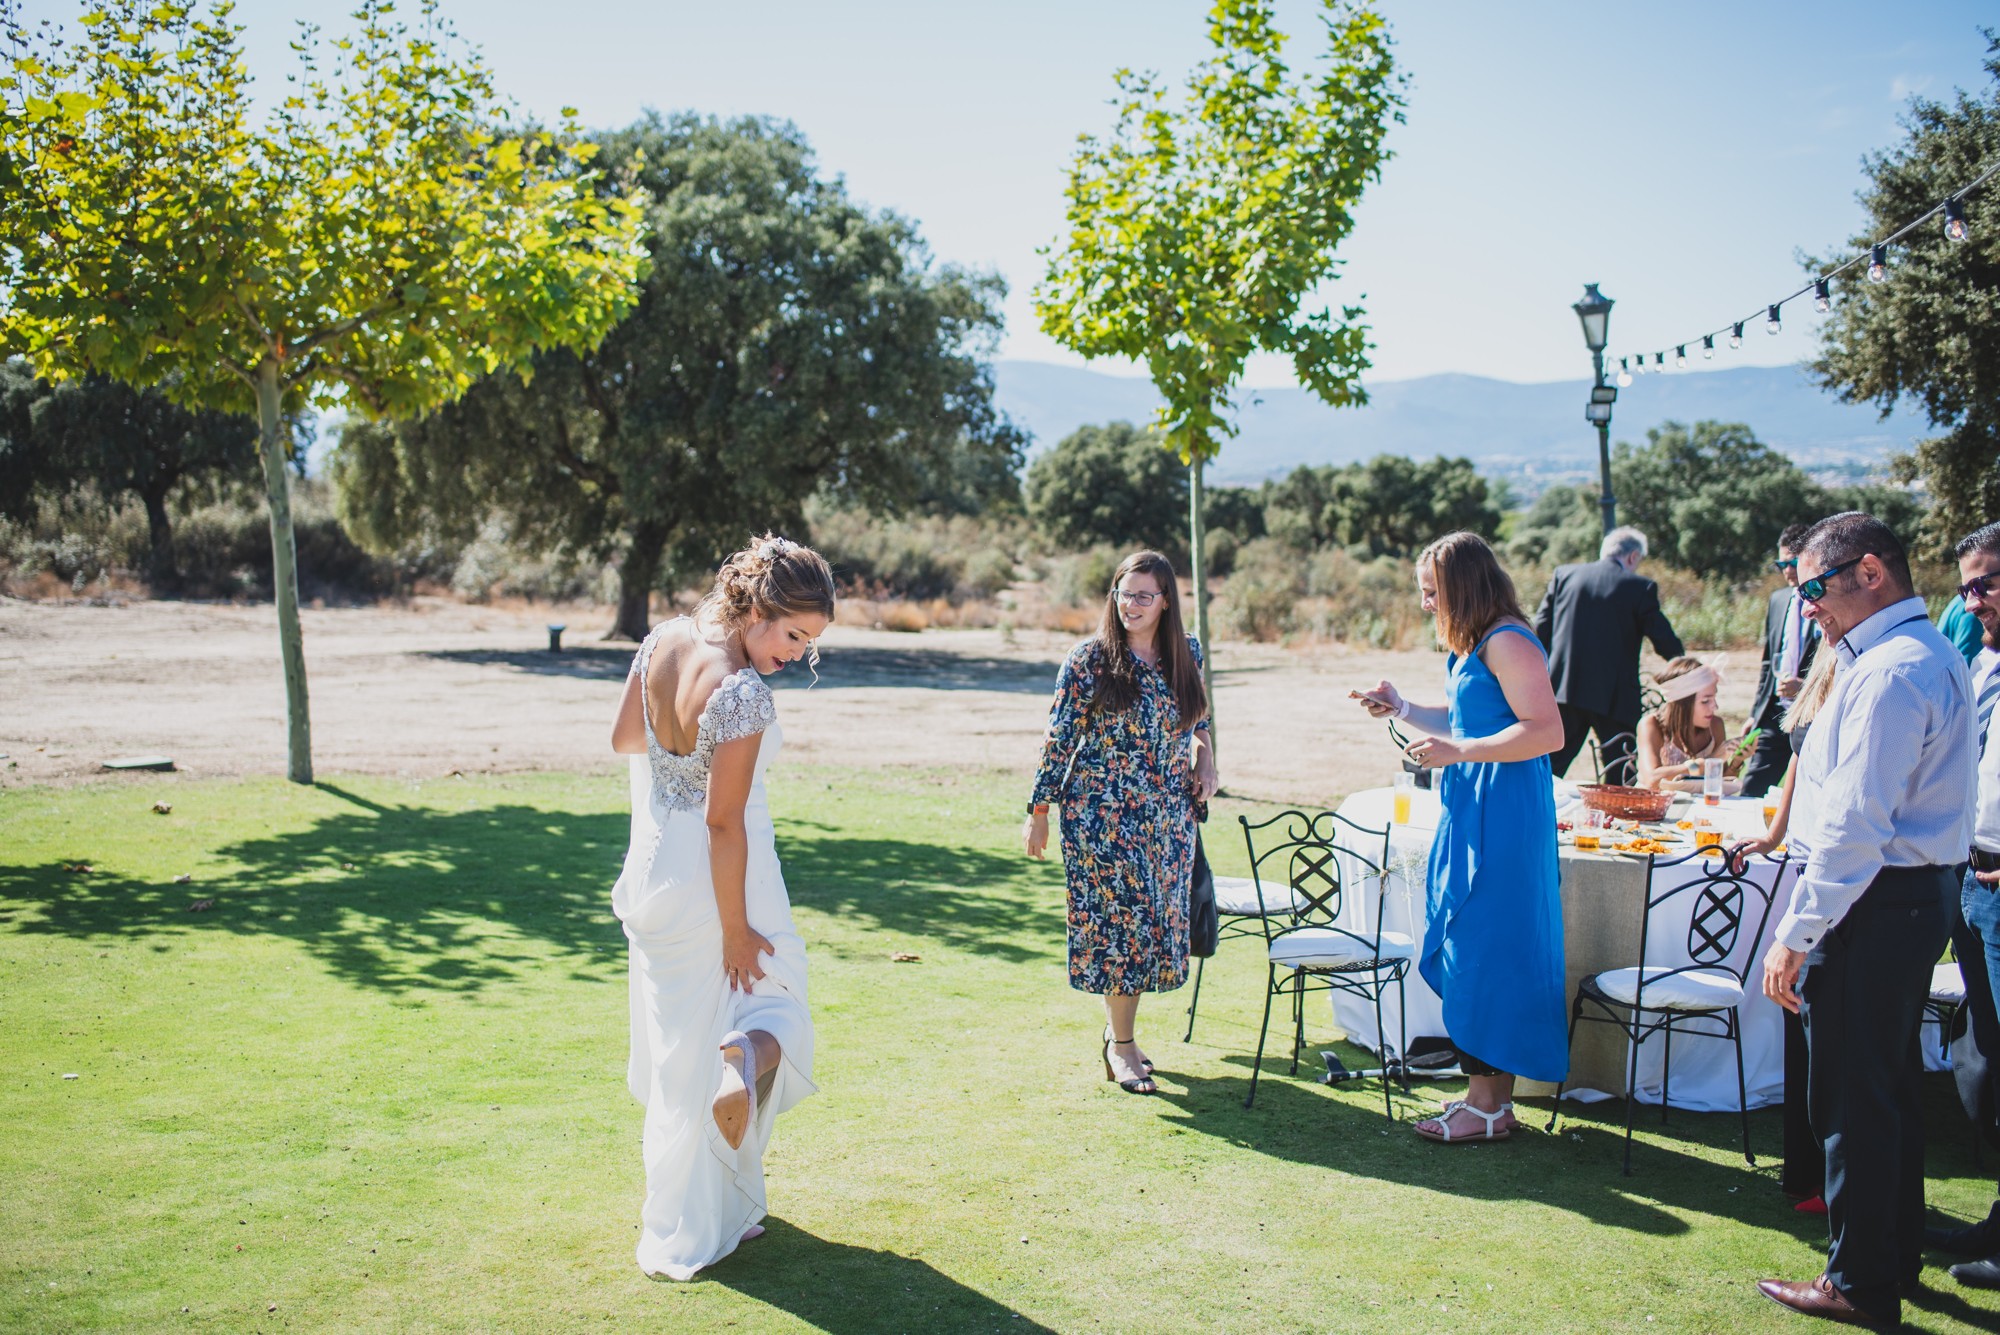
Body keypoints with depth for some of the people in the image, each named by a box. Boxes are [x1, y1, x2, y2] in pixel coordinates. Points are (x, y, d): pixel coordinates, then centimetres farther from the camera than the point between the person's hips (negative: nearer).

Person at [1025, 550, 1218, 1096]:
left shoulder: (1186, 655, 6)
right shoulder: (1089, 661, -8)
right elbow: (1059, 739, -5)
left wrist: (1204, 759, 4)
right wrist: (1039, 811, -5)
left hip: (1169, 812, 5)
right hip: (1103, 811, -5)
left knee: (1158, 921, 8)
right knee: (1122, 917, -6)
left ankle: (1118, 1029, 24)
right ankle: (1122, 1045, 8)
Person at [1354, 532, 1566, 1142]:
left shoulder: (1507, 643, -16)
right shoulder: (1475, 646, 16)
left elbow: (1546, 732, -23)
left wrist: (1457, 752, -24)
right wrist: (1403, 709, 18)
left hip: (1502, 816, -10)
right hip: (1472, 812, 10)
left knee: (1484, 952, -4)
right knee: (1471, 951, 13)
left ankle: (1487, 1106, 6)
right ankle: (1489, 1092, 22)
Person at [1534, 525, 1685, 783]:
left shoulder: (1563, 575, 7)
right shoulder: (1641, 587, -4)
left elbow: (1541, 628, 6)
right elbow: (1667, 644, -3)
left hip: (1563, 689, 4)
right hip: (1615, 695, -3)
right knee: (1620, 781, 5)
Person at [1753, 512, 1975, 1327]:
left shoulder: (1889, 672, -21)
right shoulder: (1933, 655, 12)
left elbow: (1855, 823, -24)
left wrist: (1796, 934, -21)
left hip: (1873, 903, -11)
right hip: (1920, 894, 11)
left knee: (1852, 1099, 1)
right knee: (1890, 1087, 20)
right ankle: (1896, 1255, 34)